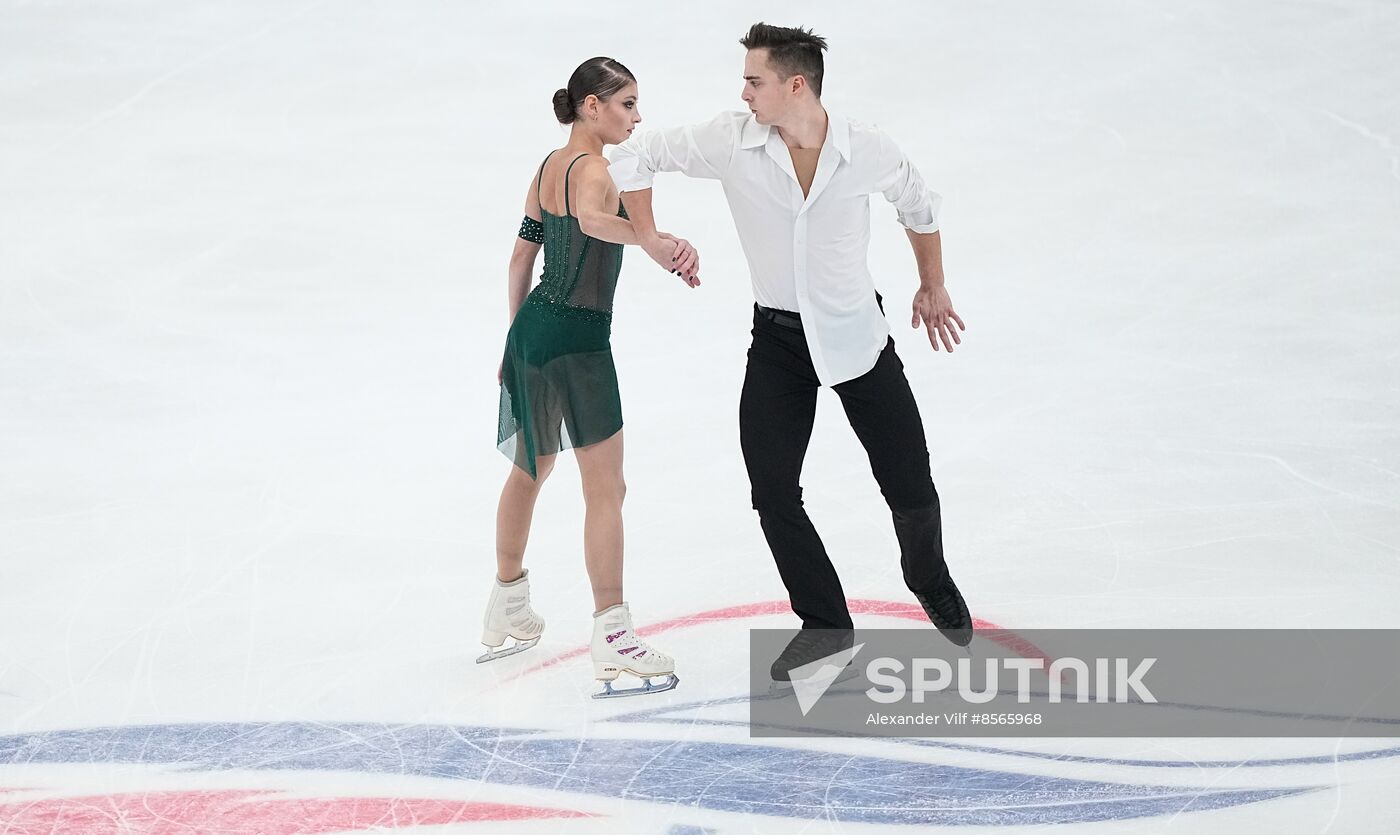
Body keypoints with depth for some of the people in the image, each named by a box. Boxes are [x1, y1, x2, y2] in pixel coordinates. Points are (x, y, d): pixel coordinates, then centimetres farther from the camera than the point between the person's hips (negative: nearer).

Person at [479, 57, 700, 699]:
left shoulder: (549, 166, 10)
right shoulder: (591, 170, -17)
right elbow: (591, 219, -42)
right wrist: (651, 238, -60)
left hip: (533, 327, 10)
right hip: (577, 339, -10)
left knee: (530, 470, 23)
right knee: (605, 488, -5)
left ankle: (506, 609, 38)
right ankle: (611, 636, -3)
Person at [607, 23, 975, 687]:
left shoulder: (867, 149, -14)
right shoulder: (730, 142, -14)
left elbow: (918, 205, 6)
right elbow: (636, 153, -4)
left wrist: (933, 287, 16)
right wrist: (651, 239, -9)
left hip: (858, 334, -1)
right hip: (778, 339, 1)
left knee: (911, 488, 0)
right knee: (772, 490, -5)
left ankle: (930, 581, 34)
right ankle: (824, 621, 15)